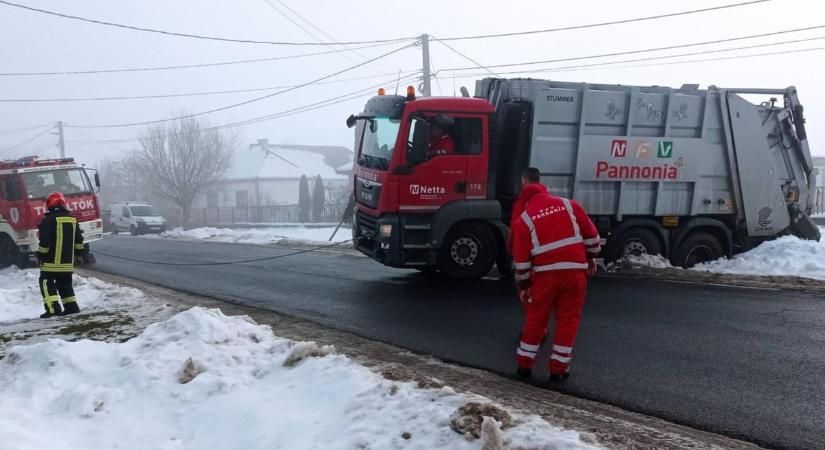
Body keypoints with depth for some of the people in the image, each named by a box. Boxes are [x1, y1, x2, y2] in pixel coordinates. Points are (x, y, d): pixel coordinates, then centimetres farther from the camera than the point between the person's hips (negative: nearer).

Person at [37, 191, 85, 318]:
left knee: (46, 282, -1)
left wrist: (40, 255, -5)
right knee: (65, 283, 16)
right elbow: (79, 241, 14)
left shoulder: (49, 220, -12)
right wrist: (79, 253, 23)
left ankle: (53, 308, -10)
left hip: (52, 260, -6)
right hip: (68, 260, 6)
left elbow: (45, 241, -15)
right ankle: (71, 306, 14)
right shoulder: (73, 219, 9)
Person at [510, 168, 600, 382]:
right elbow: (591, 234, 9)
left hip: (545, 273, 0)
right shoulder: (569, 205, 9)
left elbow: (521, 257, 5)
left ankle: (524, 363, 21)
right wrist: (591, 257, 23)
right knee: (568, 319, 9)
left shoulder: (524, 219, 6)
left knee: (536, 318, 13)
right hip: (575, 270, 0)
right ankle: (558, 368, 11)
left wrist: (523, 284, 13)